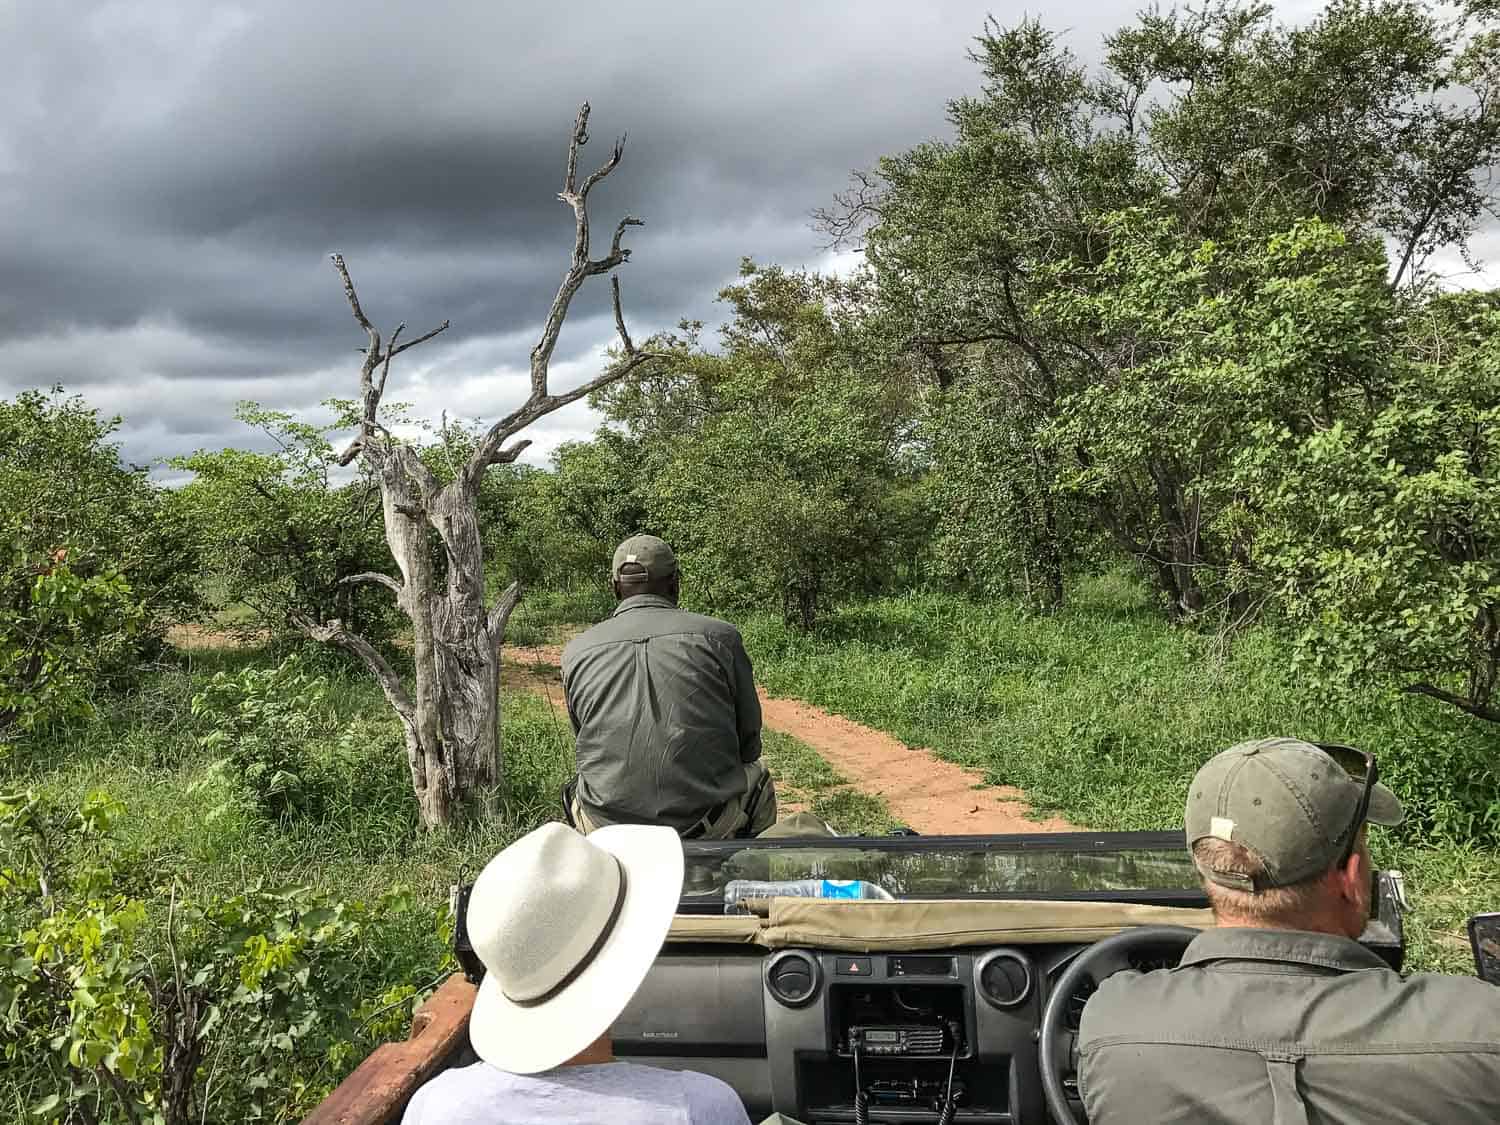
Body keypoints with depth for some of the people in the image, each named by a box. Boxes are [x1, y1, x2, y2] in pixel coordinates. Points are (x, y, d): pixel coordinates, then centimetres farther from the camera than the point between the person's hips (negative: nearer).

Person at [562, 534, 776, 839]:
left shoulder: (576, 652, 2)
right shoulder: (719, 637, -3)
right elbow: (749, 744, 5)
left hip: (608, 827, 2)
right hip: (710, 830, -1)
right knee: (756, 777, 30)